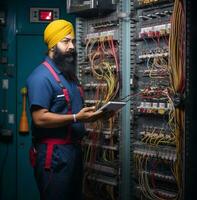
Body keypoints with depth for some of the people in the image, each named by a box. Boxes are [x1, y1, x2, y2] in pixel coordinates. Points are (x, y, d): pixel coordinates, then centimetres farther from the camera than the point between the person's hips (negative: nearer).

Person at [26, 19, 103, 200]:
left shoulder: (70, 74, 15)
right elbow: (40, 118, -24)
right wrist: (76, 118, -26)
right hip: (54, 153, -10)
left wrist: (90, 114, 8)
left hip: (74, 149, 10)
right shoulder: (41, 76, -16)